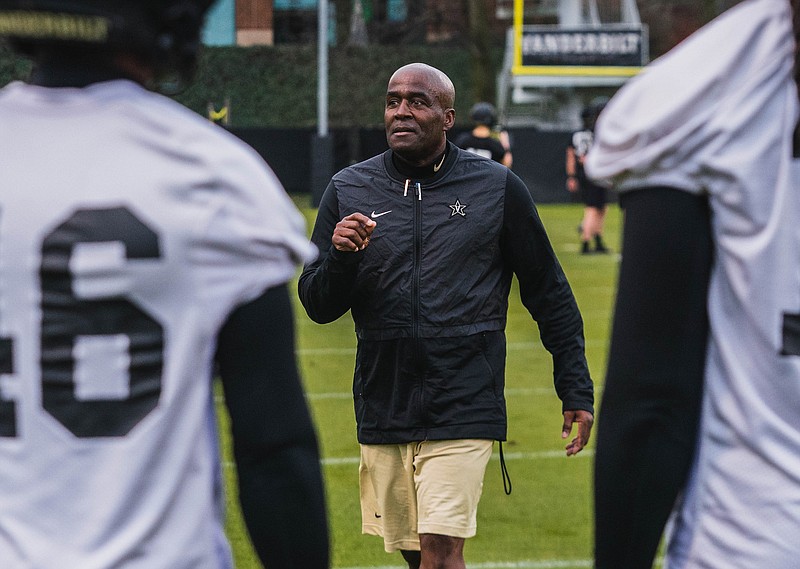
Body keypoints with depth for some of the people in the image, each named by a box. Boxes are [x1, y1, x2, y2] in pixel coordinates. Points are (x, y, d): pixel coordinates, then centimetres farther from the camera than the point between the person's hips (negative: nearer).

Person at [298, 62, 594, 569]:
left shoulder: (498, 189, 2)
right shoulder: (349, 190, 6)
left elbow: (549, 294, 9)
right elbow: (318, 307, 6)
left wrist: (577, 391, 7)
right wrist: (340, 257, -15)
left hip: (464, 408, -3)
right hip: (383, 409, 3)